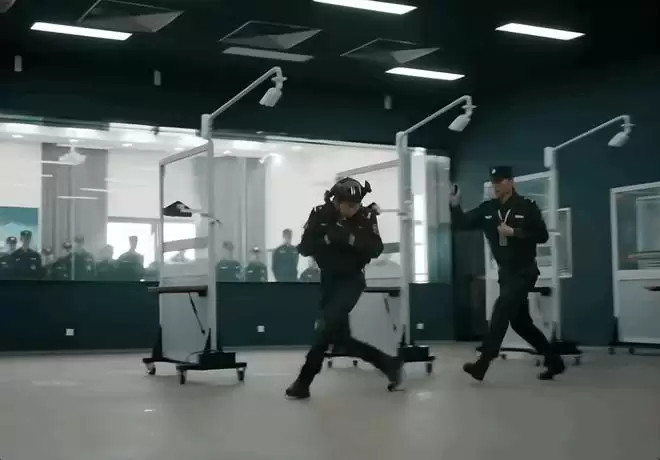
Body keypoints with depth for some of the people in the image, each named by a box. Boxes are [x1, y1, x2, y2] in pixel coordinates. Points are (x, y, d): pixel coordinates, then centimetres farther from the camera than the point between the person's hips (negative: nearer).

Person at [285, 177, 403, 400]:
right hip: (329, 280, 4)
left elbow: (376, 249, -16)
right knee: (341, 338, 4)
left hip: (352, 280, -3)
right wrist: (328, 237, -27)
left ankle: (303, 382, -11)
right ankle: (389, 364, 18)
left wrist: (350, 238, -30)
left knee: (328, 326, -20)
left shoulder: (366, 217, -9)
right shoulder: (320, 214, -7)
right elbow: (304, 248, -12)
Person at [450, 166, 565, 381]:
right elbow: (463, 224, -2)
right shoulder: (487, 209, 4)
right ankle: (554, 362, 23)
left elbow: (542, 235, -10)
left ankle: (482, 364, -20)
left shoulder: (527, 207, -7)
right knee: (520, 322, 11)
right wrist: (455, 206, -20)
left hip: (524, 272, -6)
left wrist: (514, 232, -20)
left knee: (501, 310, -18)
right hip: (506, 273, 7)